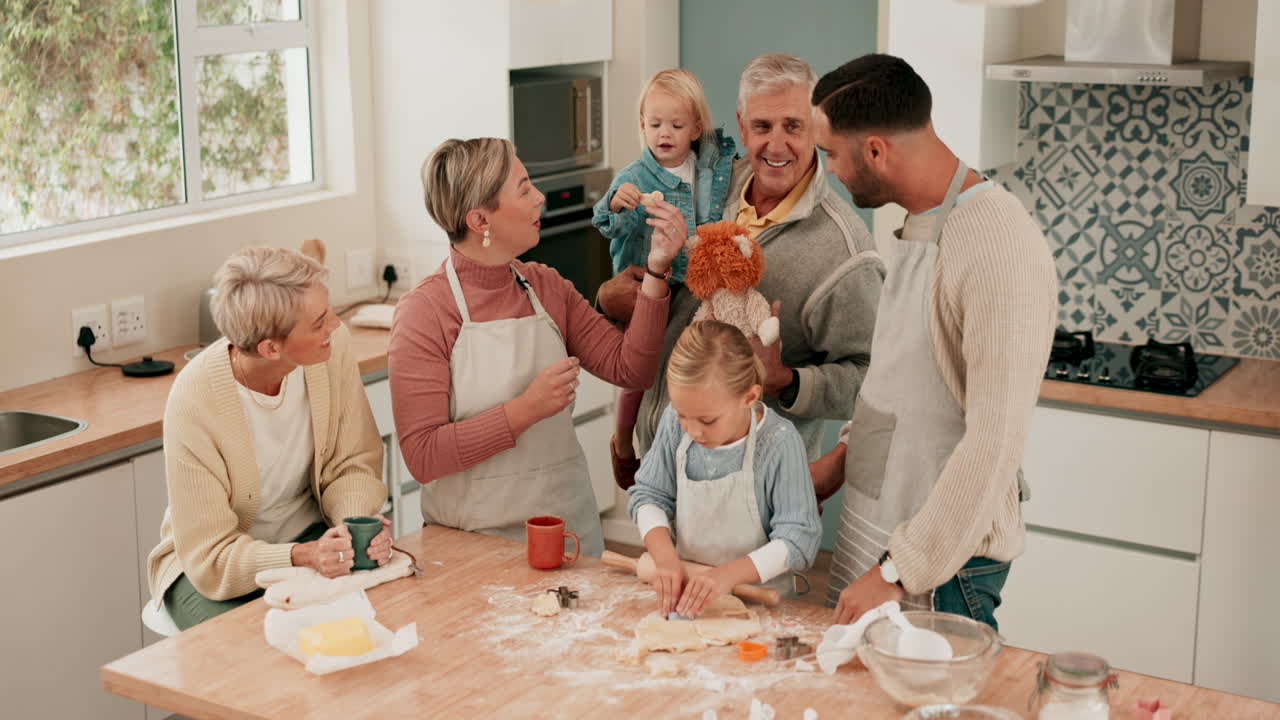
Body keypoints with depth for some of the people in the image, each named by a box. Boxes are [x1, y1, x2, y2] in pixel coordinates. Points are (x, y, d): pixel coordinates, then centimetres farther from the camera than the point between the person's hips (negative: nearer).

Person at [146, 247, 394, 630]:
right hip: (212, 568, -4)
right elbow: (211, 557, -21)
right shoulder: (195, 403, -27)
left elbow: (352, 465, -4)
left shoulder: (333, 345, -15)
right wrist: (303, 556, -37)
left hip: (310, 535, 4)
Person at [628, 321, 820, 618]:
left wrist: (728, 575, -29)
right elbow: (649, 495, 3)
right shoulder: (674, 423, -5)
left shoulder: (779, 442, -18)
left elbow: (798, 540, -17)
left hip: (757, 598, -3)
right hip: (687, 585, 3)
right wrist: (667, 559, -15)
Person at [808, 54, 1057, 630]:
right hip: (872, 519, 9)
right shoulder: (920, 224, 7)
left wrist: (901, 570, -24)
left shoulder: (999, 246, -24)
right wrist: (845, 455, 14)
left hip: (945, 554, -9)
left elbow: (995, 441, -27)